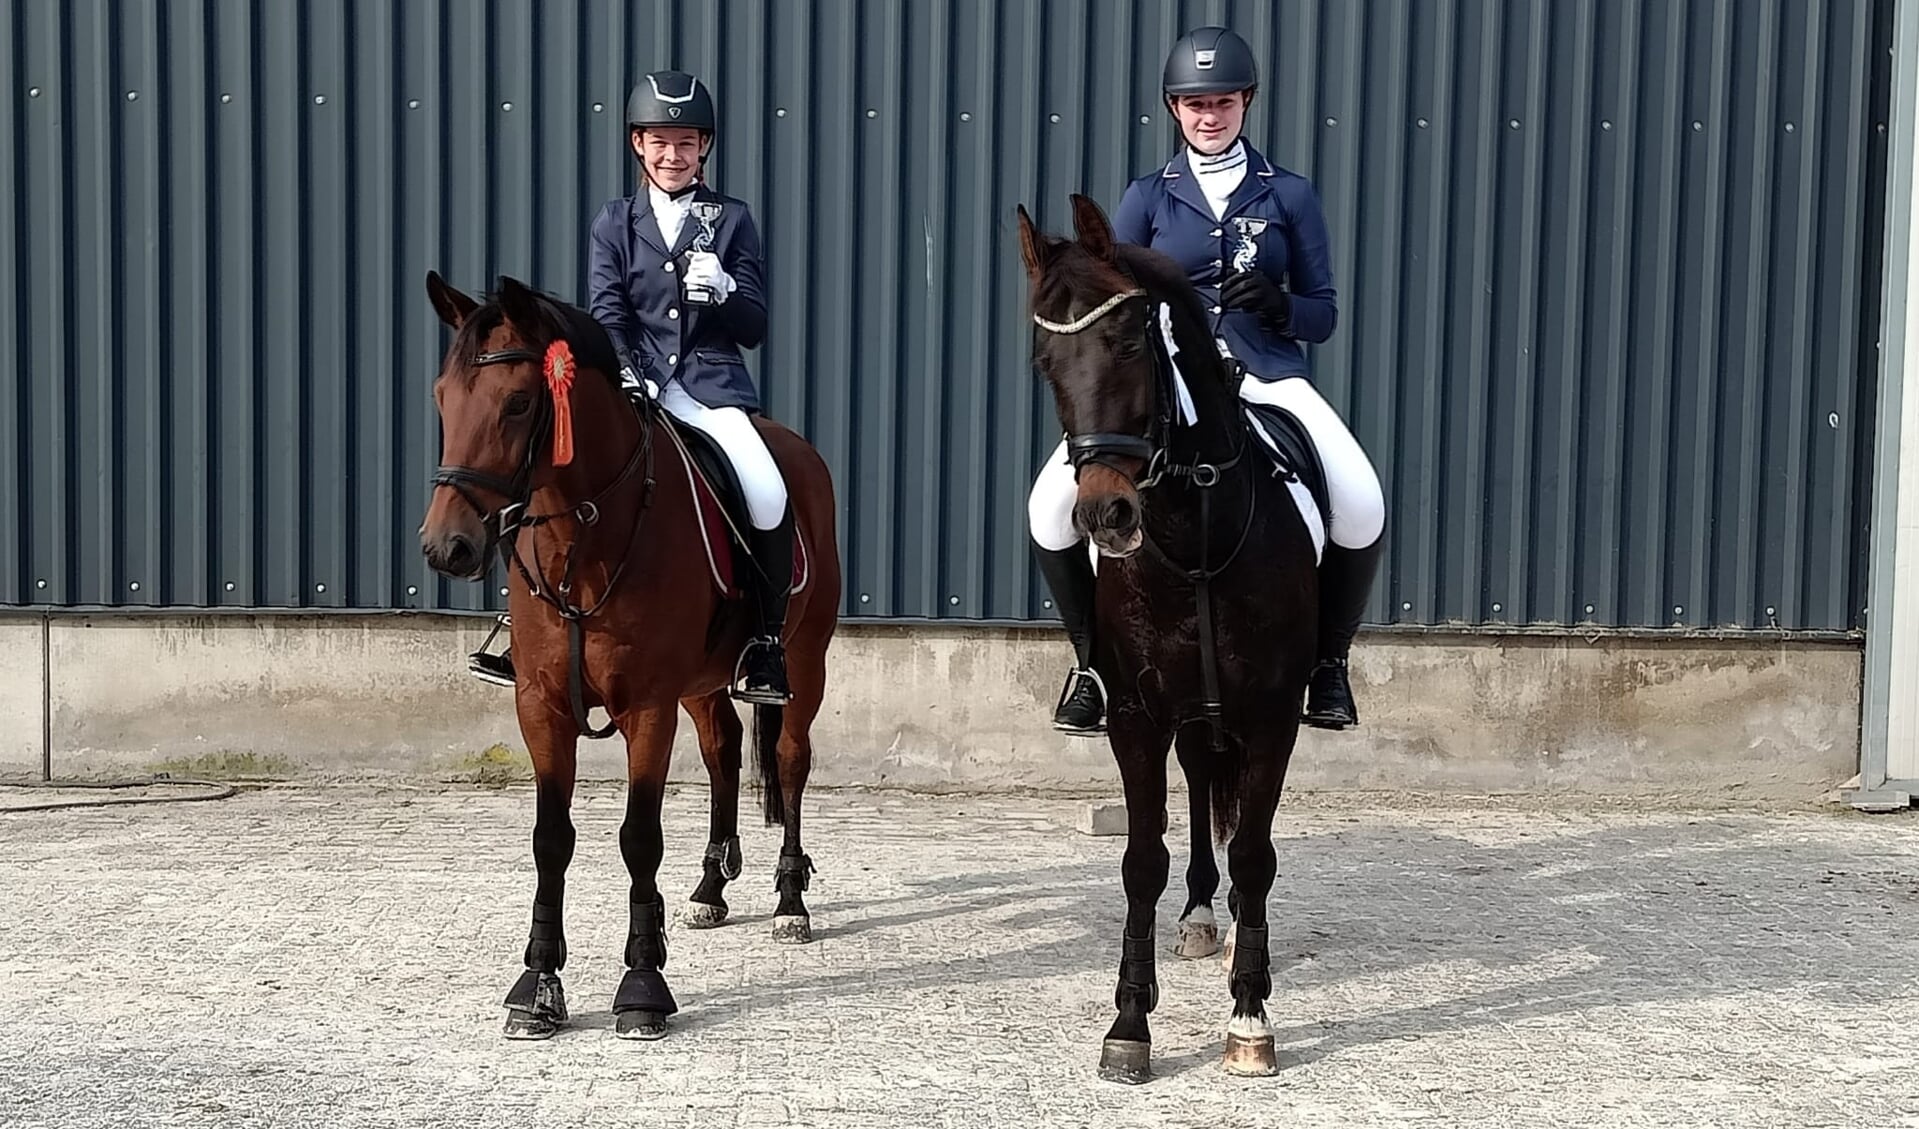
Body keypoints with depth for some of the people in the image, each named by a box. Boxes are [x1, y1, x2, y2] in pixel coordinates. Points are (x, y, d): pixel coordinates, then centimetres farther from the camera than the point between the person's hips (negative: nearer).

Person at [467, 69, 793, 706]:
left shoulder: (731, 220, 11)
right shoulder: (615, 223, 14)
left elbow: (754, 329, 8)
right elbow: (605, 314, 3)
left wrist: (722, 290, -13)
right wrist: (625, 374, -16)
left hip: (713, 388, -1)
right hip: (634, 384, 1)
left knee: (770, 497, -25)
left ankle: (766, 646, -8)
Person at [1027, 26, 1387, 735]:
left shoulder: (1289, 195, 11)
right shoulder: (1148, 197, 11)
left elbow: (1323, 314, 10)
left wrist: (1281, 306, -12)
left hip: (1268, 376, 0)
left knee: (1363, 509, -24)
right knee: (1052, 506, -20)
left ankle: (1328, 662, 1)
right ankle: (1092, 659, 3)